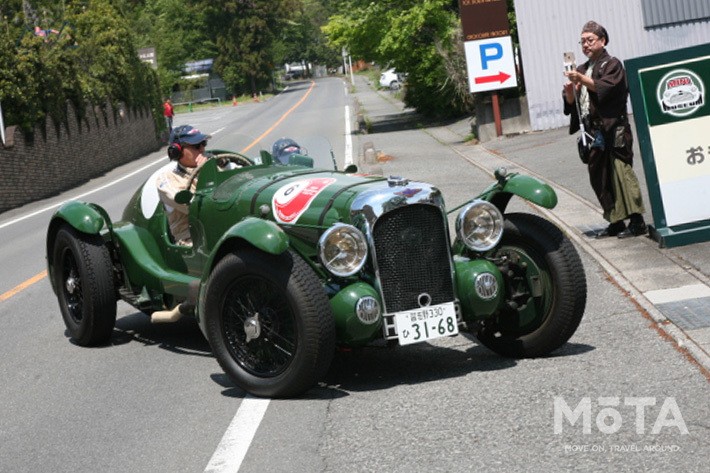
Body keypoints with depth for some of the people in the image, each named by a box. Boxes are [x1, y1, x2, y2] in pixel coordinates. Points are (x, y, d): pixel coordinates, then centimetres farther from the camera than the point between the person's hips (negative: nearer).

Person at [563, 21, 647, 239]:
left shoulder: (612, 64, 1)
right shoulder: (582, 69, 22)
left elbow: (605, 88, -17)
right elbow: (570, 102, 15)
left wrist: (582, 80, -24)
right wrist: (569, 90, -6)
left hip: (612, 129, -7)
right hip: (593, 133, 7)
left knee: (621, 172, -12)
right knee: (598, 179, 6)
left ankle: (637, 221, -11)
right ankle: (616, 223, 12)